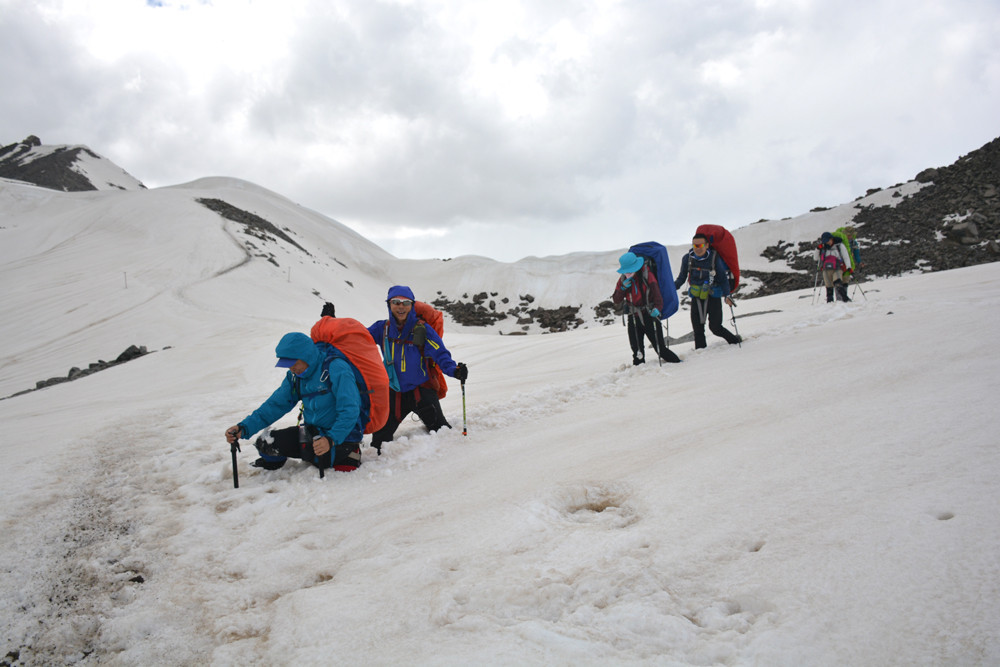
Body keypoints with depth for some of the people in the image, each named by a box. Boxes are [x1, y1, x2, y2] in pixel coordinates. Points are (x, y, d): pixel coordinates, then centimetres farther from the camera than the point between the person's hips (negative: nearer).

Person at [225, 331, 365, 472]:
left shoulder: (336, 368, -20)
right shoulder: (295, 377, 4)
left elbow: (350, 412, -25)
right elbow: (275, 405, 2)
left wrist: (331, 439, -37)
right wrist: (244, 428, -11)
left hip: (342, 435, -6)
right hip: (313, 431, 6)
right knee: (265, 443, -8)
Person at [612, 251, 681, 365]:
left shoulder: (647, 276, -8)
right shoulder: (623, 280, 3)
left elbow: (657, 294, -13)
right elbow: (616, 301, 1)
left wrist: (657, 308, -32)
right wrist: (623, 288, -16)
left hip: (649, 315, -3)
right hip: (634, 319, 3)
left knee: (660, 347, -2)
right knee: (637, 350, 5)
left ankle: (677, 364, 14)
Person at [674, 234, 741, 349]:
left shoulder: (714, 258, -8)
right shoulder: (687, 259, 0)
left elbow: (723, 278, -1)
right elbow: (681, 278, 10)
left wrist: (727, 295, -13)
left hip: (713, 297, -3)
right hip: (696, 298, 3)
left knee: (715, 327, -5)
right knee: (698, 329, 2)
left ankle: (736, 341, 21)